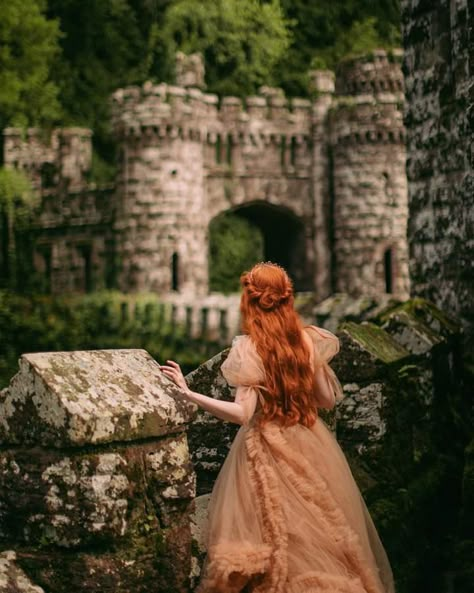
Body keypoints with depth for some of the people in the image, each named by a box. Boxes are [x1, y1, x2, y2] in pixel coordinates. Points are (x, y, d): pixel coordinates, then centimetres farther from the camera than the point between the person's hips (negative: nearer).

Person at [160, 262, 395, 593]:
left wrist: (188, 394, -19)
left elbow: (242, 413, -20)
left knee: (276, 533, 6)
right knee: (321, 529, 15)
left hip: (268, 448, -4)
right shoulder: (309, 340, -3)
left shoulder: (249, 348, -15)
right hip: (310, 443, 4)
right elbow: (329, 400, 4)